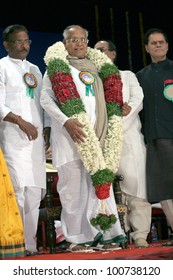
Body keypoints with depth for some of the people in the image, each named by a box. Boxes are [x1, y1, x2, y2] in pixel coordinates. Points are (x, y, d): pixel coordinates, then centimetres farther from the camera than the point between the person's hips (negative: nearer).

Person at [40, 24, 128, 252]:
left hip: (96, 135, 5)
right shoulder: (57, 66, 5)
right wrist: (66, 121, -18)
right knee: (72, 187, -3)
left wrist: (103, 128, 9)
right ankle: (75, 238, 2)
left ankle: (107, 234, 2)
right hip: (69, 134, -4)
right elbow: (46, 99, -5)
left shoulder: (94, 67, 20)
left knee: (101, 182, 0)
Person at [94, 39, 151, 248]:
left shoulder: (128, 76, 18)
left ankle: (140, 234, -6)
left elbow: (138, 98, 1)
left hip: (129, 135, -1)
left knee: (135, 182, -10)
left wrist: (130, 109, -21)